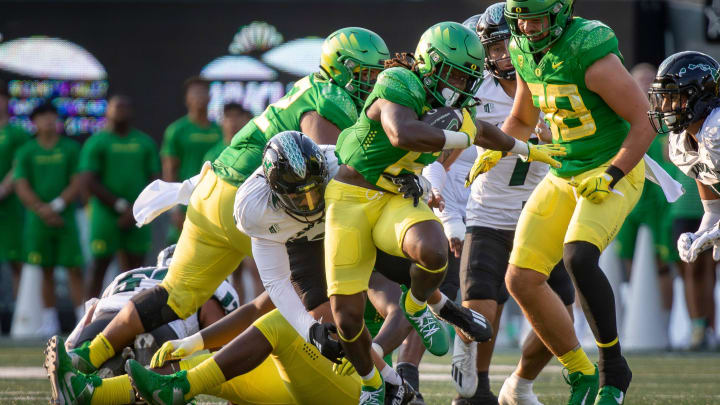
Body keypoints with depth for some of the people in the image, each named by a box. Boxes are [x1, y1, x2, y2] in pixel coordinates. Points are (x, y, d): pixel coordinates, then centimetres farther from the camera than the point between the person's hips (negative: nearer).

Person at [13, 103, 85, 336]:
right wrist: (42, 210, -14)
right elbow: (21, 187, -1)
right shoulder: (26, 152, 5)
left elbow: (77, 184, 0)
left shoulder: (70, 149, 5)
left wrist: (56, 206, -12)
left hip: (66, 219, 0)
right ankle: (49, 321, 9)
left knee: (75, 269, -5)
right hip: (38, 221, 0)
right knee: (46, 271, 4)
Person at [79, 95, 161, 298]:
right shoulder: (96, 142, 1)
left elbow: (155, 180, 9)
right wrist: (121, 205, -10)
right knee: (99, 267, -2)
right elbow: (88, 181, -6)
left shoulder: (145, 142, 13)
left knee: (133, 269, 0)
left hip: (137, 219, 3)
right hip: (106, 215, -3)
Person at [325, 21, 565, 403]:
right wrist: (461, 137, -28)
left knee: (433, 253, -32)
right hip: (351, 199, -5)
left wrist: (527, 150, 41)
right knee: (347, 317, -7)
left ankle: (418, 306, 2)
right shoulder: (398, 85, -19)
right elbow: (403, 134, -40)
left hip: (398, 199, 5)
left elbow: (483, 131, 28)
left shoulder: (451, 109, 5)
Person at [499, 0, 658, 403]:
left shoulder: (593, 56, -22)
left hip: (614, 172, -8)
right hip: (564, 175, 8)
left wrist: (610, 177, -23)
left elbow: (645, 121, -18)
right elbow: (522, 120, 20)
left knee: (579, 257, -31)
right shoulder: (526, 53, 3)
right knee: (522, 279, -1)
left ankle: (613, 366, -15)